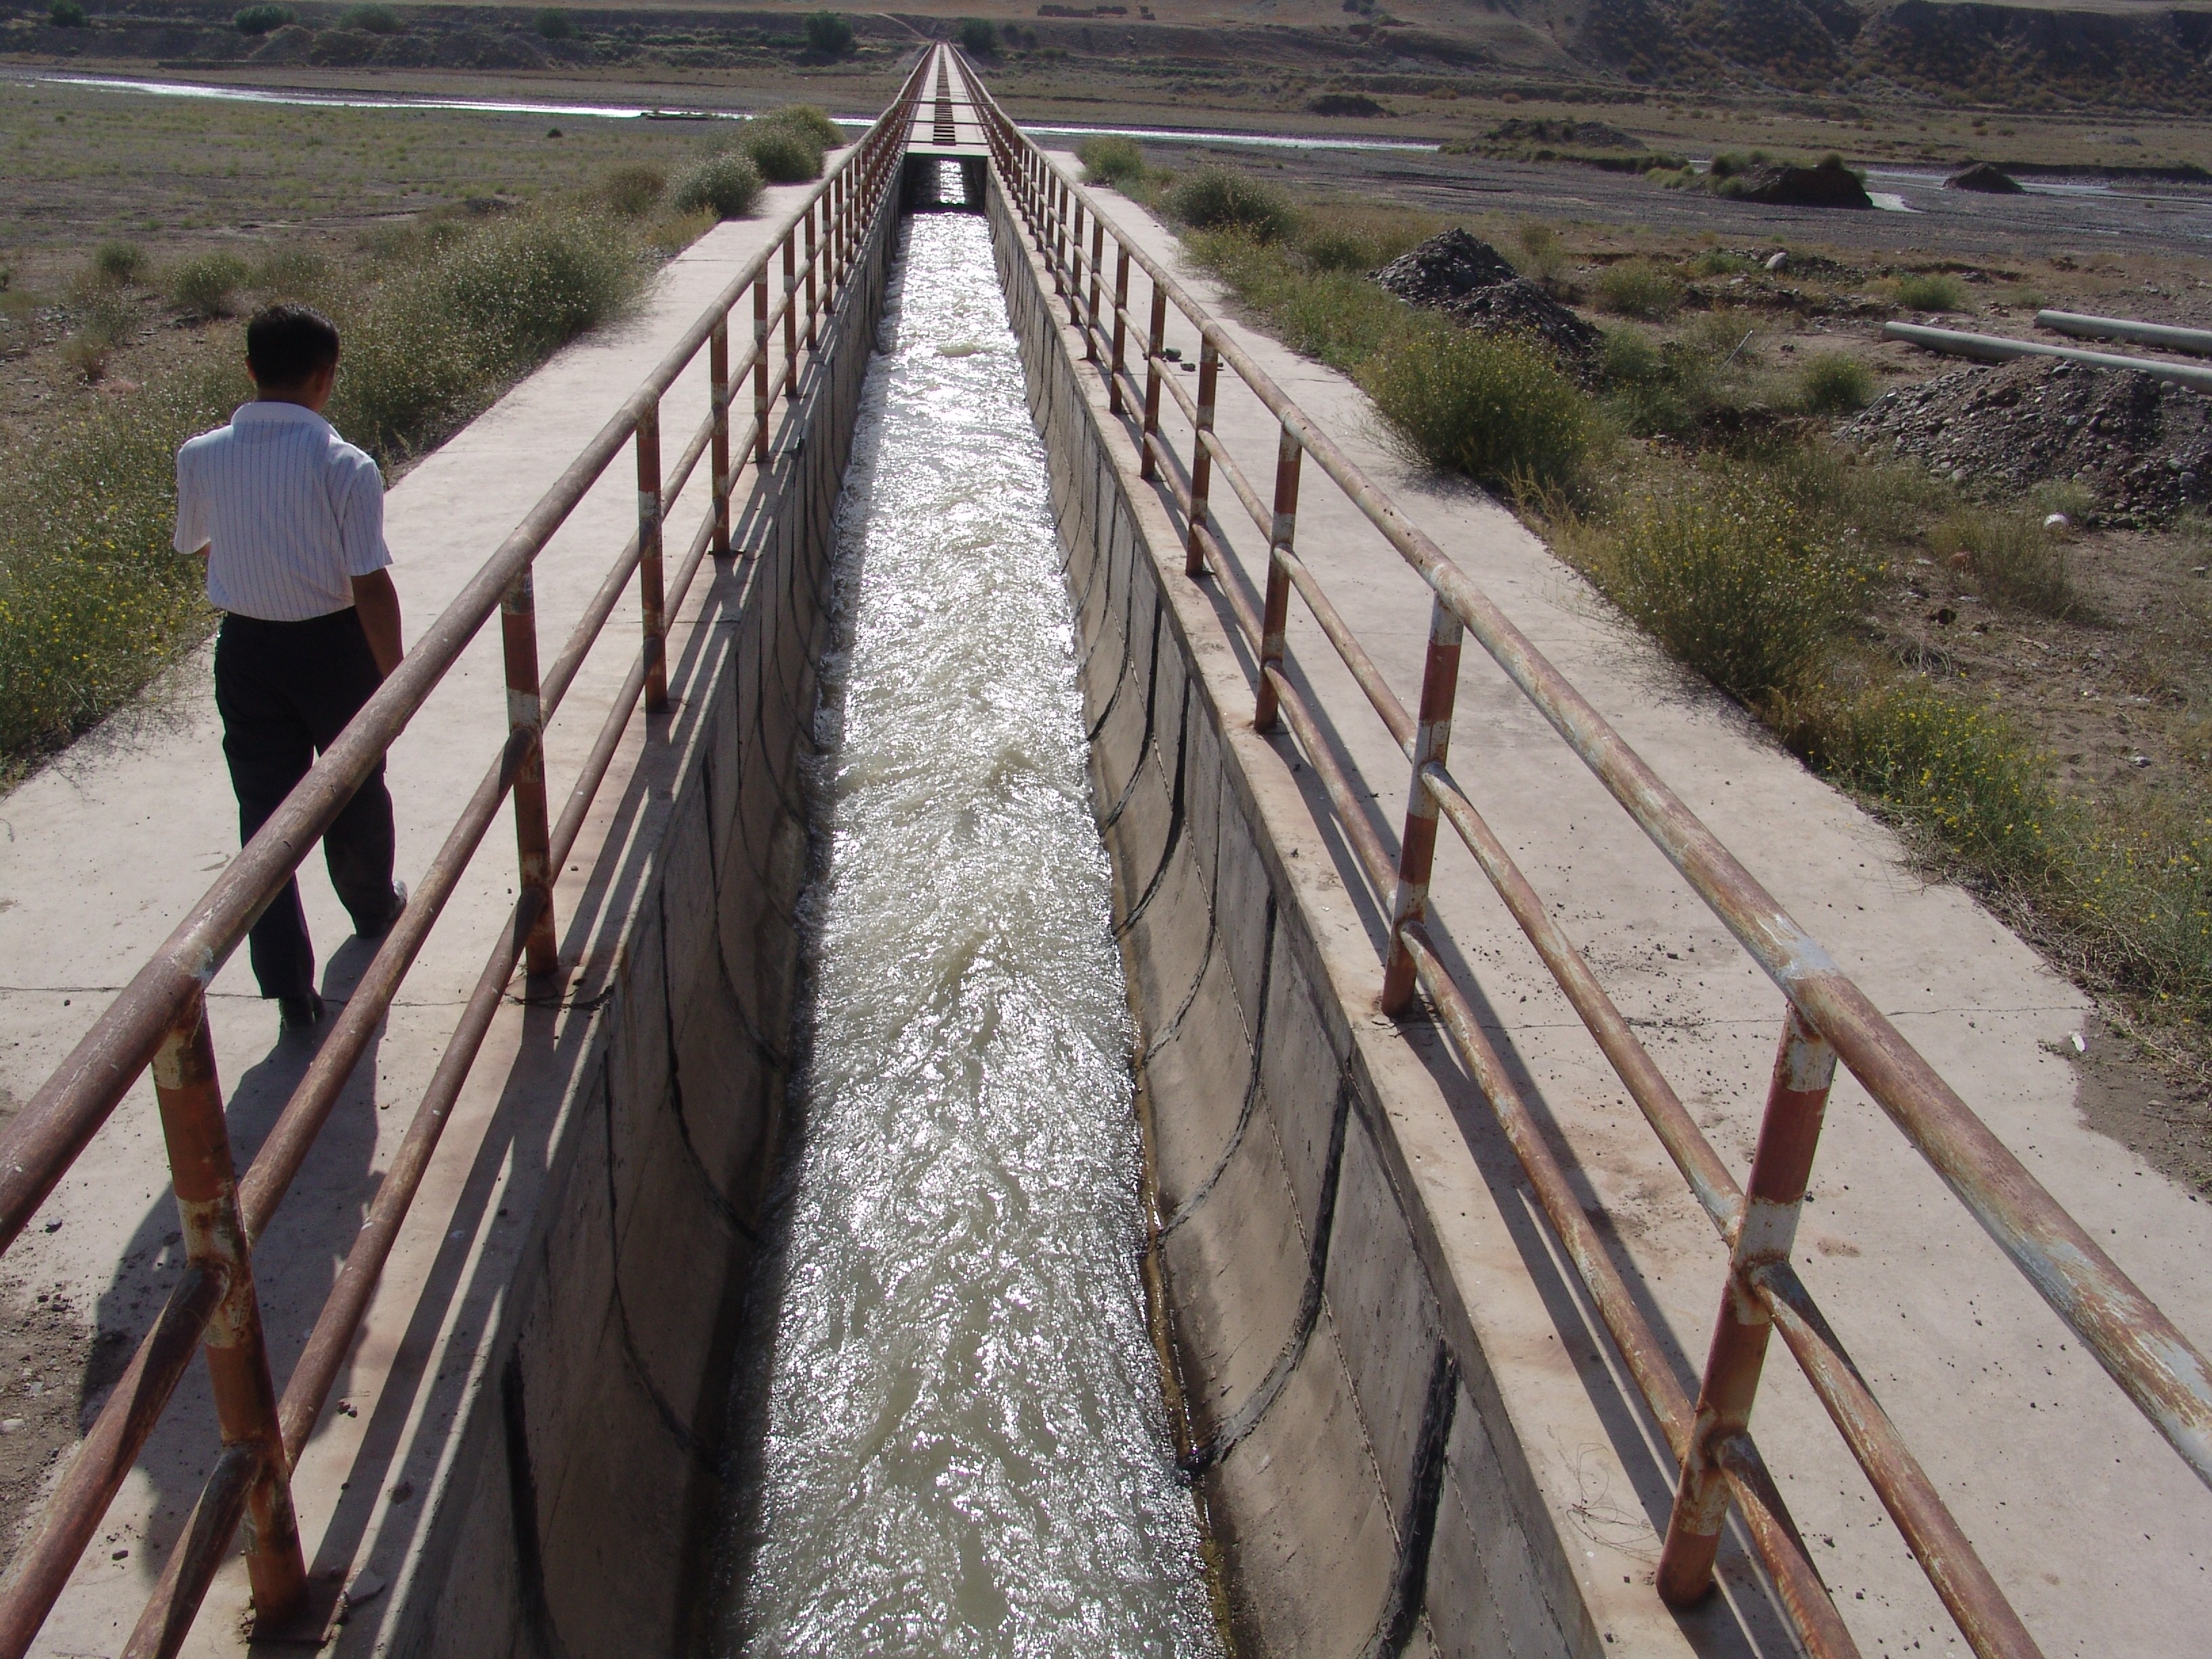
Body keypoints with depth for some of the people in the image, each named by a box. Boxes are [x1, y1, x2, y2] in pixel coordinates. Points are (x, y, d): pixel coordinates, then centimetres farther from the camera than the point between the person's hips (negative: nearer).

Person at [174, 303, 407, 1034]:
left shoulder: (200, 457, -8)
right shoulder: (346, 467, -19)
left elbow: (197, 543, 11)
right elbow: (371, 585, -19)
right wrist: (394, 676, -9)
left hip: (246, 651, 2)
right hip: (333, 648, -2)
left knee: (265, 811, 8)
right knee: (355, 792, 22)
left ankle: (290, 986, 9)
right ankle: (374, 907, 47)